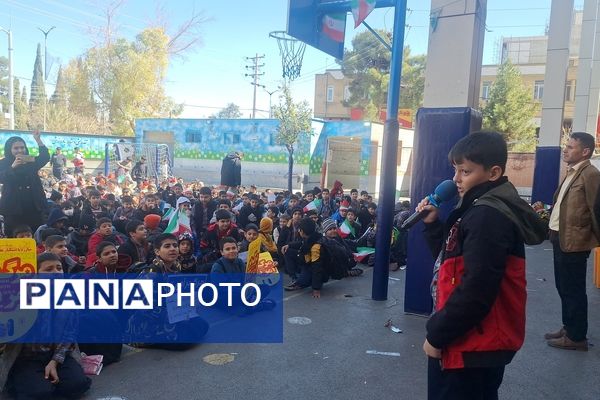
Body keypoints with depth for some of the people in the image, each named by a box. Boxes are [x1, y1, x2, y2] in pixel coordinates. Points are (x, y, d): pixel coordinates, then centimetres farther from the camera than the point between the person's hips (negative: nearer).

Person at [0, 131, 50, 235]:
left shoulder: (31, 162, 11)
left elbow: (45, 157, -8)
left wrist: (38, 139, -21)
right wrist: (13, 166, -28)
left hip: (34, 207, 2)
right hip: (13, 208, -2)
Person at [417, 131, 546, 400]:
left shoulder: (488, 216, -22)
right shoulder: (481, 209, 11)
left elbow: (476, 291, -27)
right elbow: (452, 259, 16)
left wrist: (436, 335, -19)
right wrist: (433, 224, 3)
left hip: (471, 346, -10)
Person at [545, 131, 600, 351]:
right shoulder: (571, 173, 14)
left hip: (573, 242, -9)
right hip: (561, 238, 9)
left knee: (573, 290, 2)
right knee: (564, 287, 18)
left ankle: (577, 337, 15)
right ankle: (568, 328, 32)